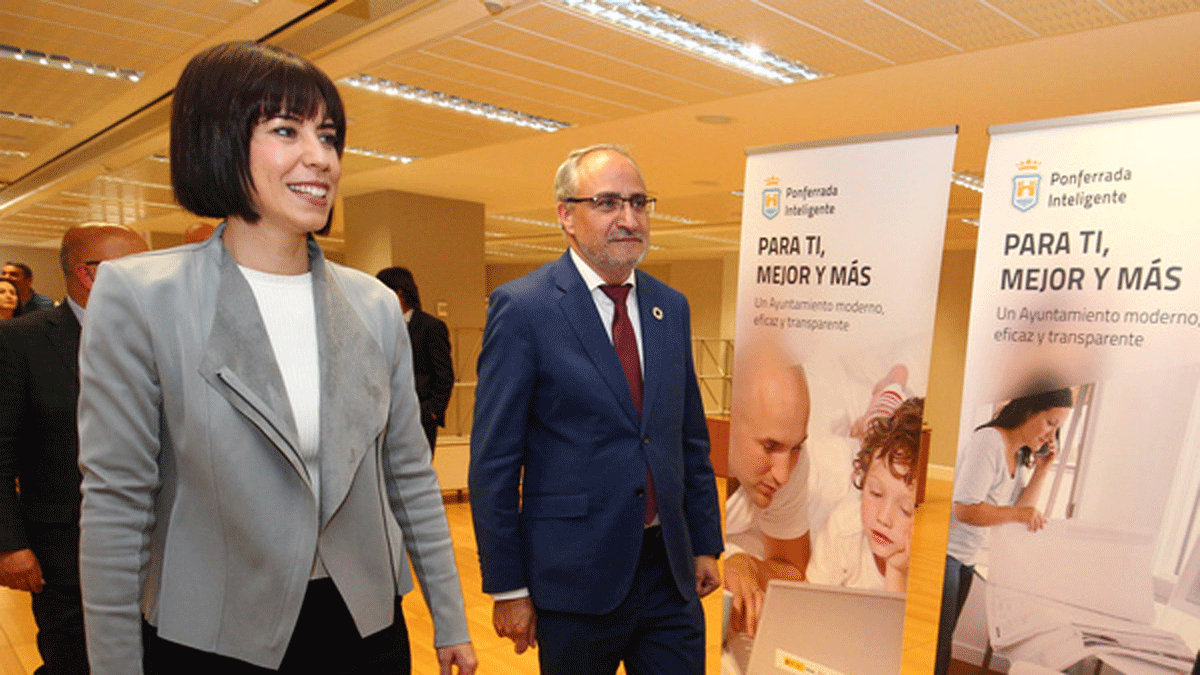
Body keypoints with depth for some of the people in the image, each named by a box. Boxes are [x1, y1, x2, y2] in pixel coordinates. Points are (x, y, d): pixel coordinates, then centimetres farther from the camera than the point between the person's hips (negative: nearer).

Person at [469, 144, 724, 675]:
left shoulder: (671, 307, 6)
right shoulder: (522, 307, -12)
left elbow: (692, 439, 11)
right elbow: (494, 462, -11)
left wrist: (705, 545, 11)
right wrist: (507, 587, -9)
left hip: (671, 571, 5)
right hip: (578, 576, -4)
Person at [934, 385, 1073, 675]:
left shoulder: (1018, 455, 13)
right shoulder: (988, 441, -17)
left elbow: (1020, 510, 9)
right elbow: (965, 509, -24)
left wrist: (1041, 470, 4)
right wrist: (1019, 514, -19)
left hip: (965, 559, 9)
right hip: (944, 552, -9)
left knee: (944, 638, 15)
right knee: (937, 639, -5)